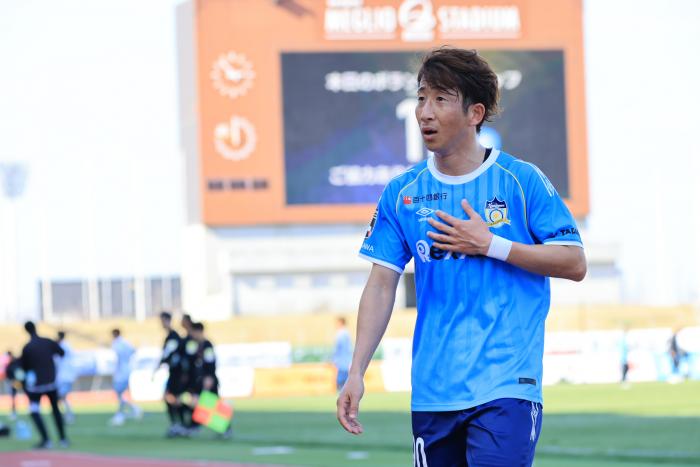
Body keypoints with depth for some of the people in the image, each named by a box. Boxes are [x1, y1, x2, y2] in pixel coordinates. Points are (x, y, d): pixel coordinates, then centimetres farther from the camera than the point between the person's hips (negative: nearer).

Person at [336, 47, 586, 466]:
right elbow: (382, 285, 7)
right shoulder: (402, 193, 8)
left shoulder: (522, 181, -2)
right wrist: (356, 374, -1)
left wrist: (490, 245, -10)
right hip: (432, 394, 4)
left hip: (505, 388, -4)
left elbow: (575, 263, -1)